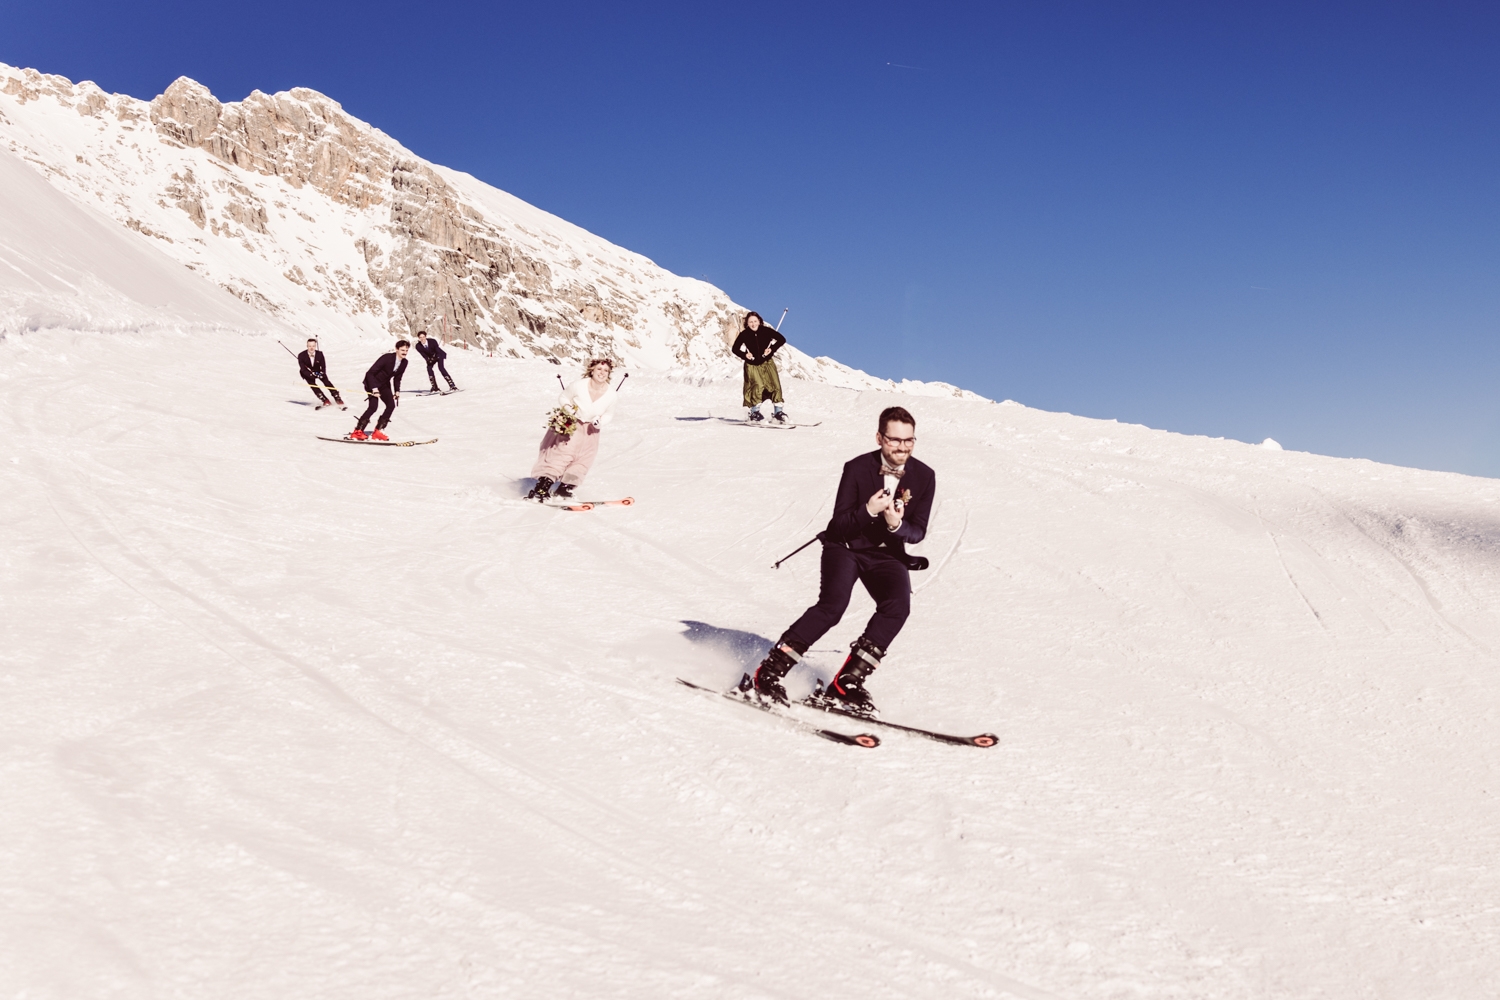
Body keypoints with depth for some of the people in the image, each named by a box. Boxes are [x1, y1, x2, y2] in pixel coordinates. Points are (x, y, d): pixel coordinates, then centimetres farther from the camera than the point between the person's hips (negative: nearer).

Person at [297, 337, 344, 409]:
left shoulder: (319, 354, -23)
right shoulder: (301, 356, -26)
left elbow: (323, 367, -15)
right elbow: (303, 369, -25)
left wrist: (321, 373, -34)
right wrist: (312, 374, -38)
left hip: (317, 371, 1)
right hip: (307, 373, -1)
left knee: (327, 382, -14)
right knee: (312, 384, -23)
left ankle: (338, 400, -10)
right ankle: (325, 400, -18)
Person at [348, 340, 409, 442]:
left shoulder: (404, 362, -6)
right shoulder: (387, 358, -26)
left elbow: (397, 378, 10)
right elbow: (370, 373, -25)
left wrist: (397, 391, 0)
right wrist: (374, 388, -30)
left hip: (384, 384, 7)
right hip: (373, 382, -7)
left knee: (391, 405, -10)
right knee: (373, 406, -21)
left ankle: (378, 431, -2)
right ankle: (358, 431, -13)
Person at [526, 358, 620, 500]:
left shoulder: (610, 395, -12)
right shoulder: (579, 386, -20)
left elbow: (608, 414, 5)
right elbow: (563, 398, -4)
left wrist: (600, 421, -15)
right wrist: (568, 409, -22)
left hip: (590, 432, 4)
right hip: (569, 427, -4)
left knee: (581, 462, 4)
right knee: (560, 456, -11)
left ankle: (564, 489, 18)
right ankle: (540, 489, -11)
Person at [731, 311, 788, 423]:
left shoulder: (766, 331, -5)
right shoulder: (744, 334, -6)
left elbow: (782, 339, 2)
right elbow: (734, 349, 4)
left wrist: (772, 349, -11)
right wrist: (744, 355, -14)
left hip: (767, 362, 2)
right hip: (752, 365, -2)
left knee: (775, 385, -8)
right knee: (757, 386, -19)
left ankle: (778, 412, 3)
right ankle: (754, 411, -4)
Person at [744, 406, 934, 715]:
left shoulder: (924, 477, -5)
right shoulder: (857, 468, -14)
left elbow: (918, 532, -2)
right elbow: (840, 525, -12)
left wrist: (897, 526, -24)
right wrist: (869, 511, -30)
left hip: (887, 555, 3)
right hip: (846, 547, -3)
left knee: (897, 605, -26)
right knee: (833, 605, -27)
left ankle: (846, 683, -24)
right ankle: (768, 672, -21)